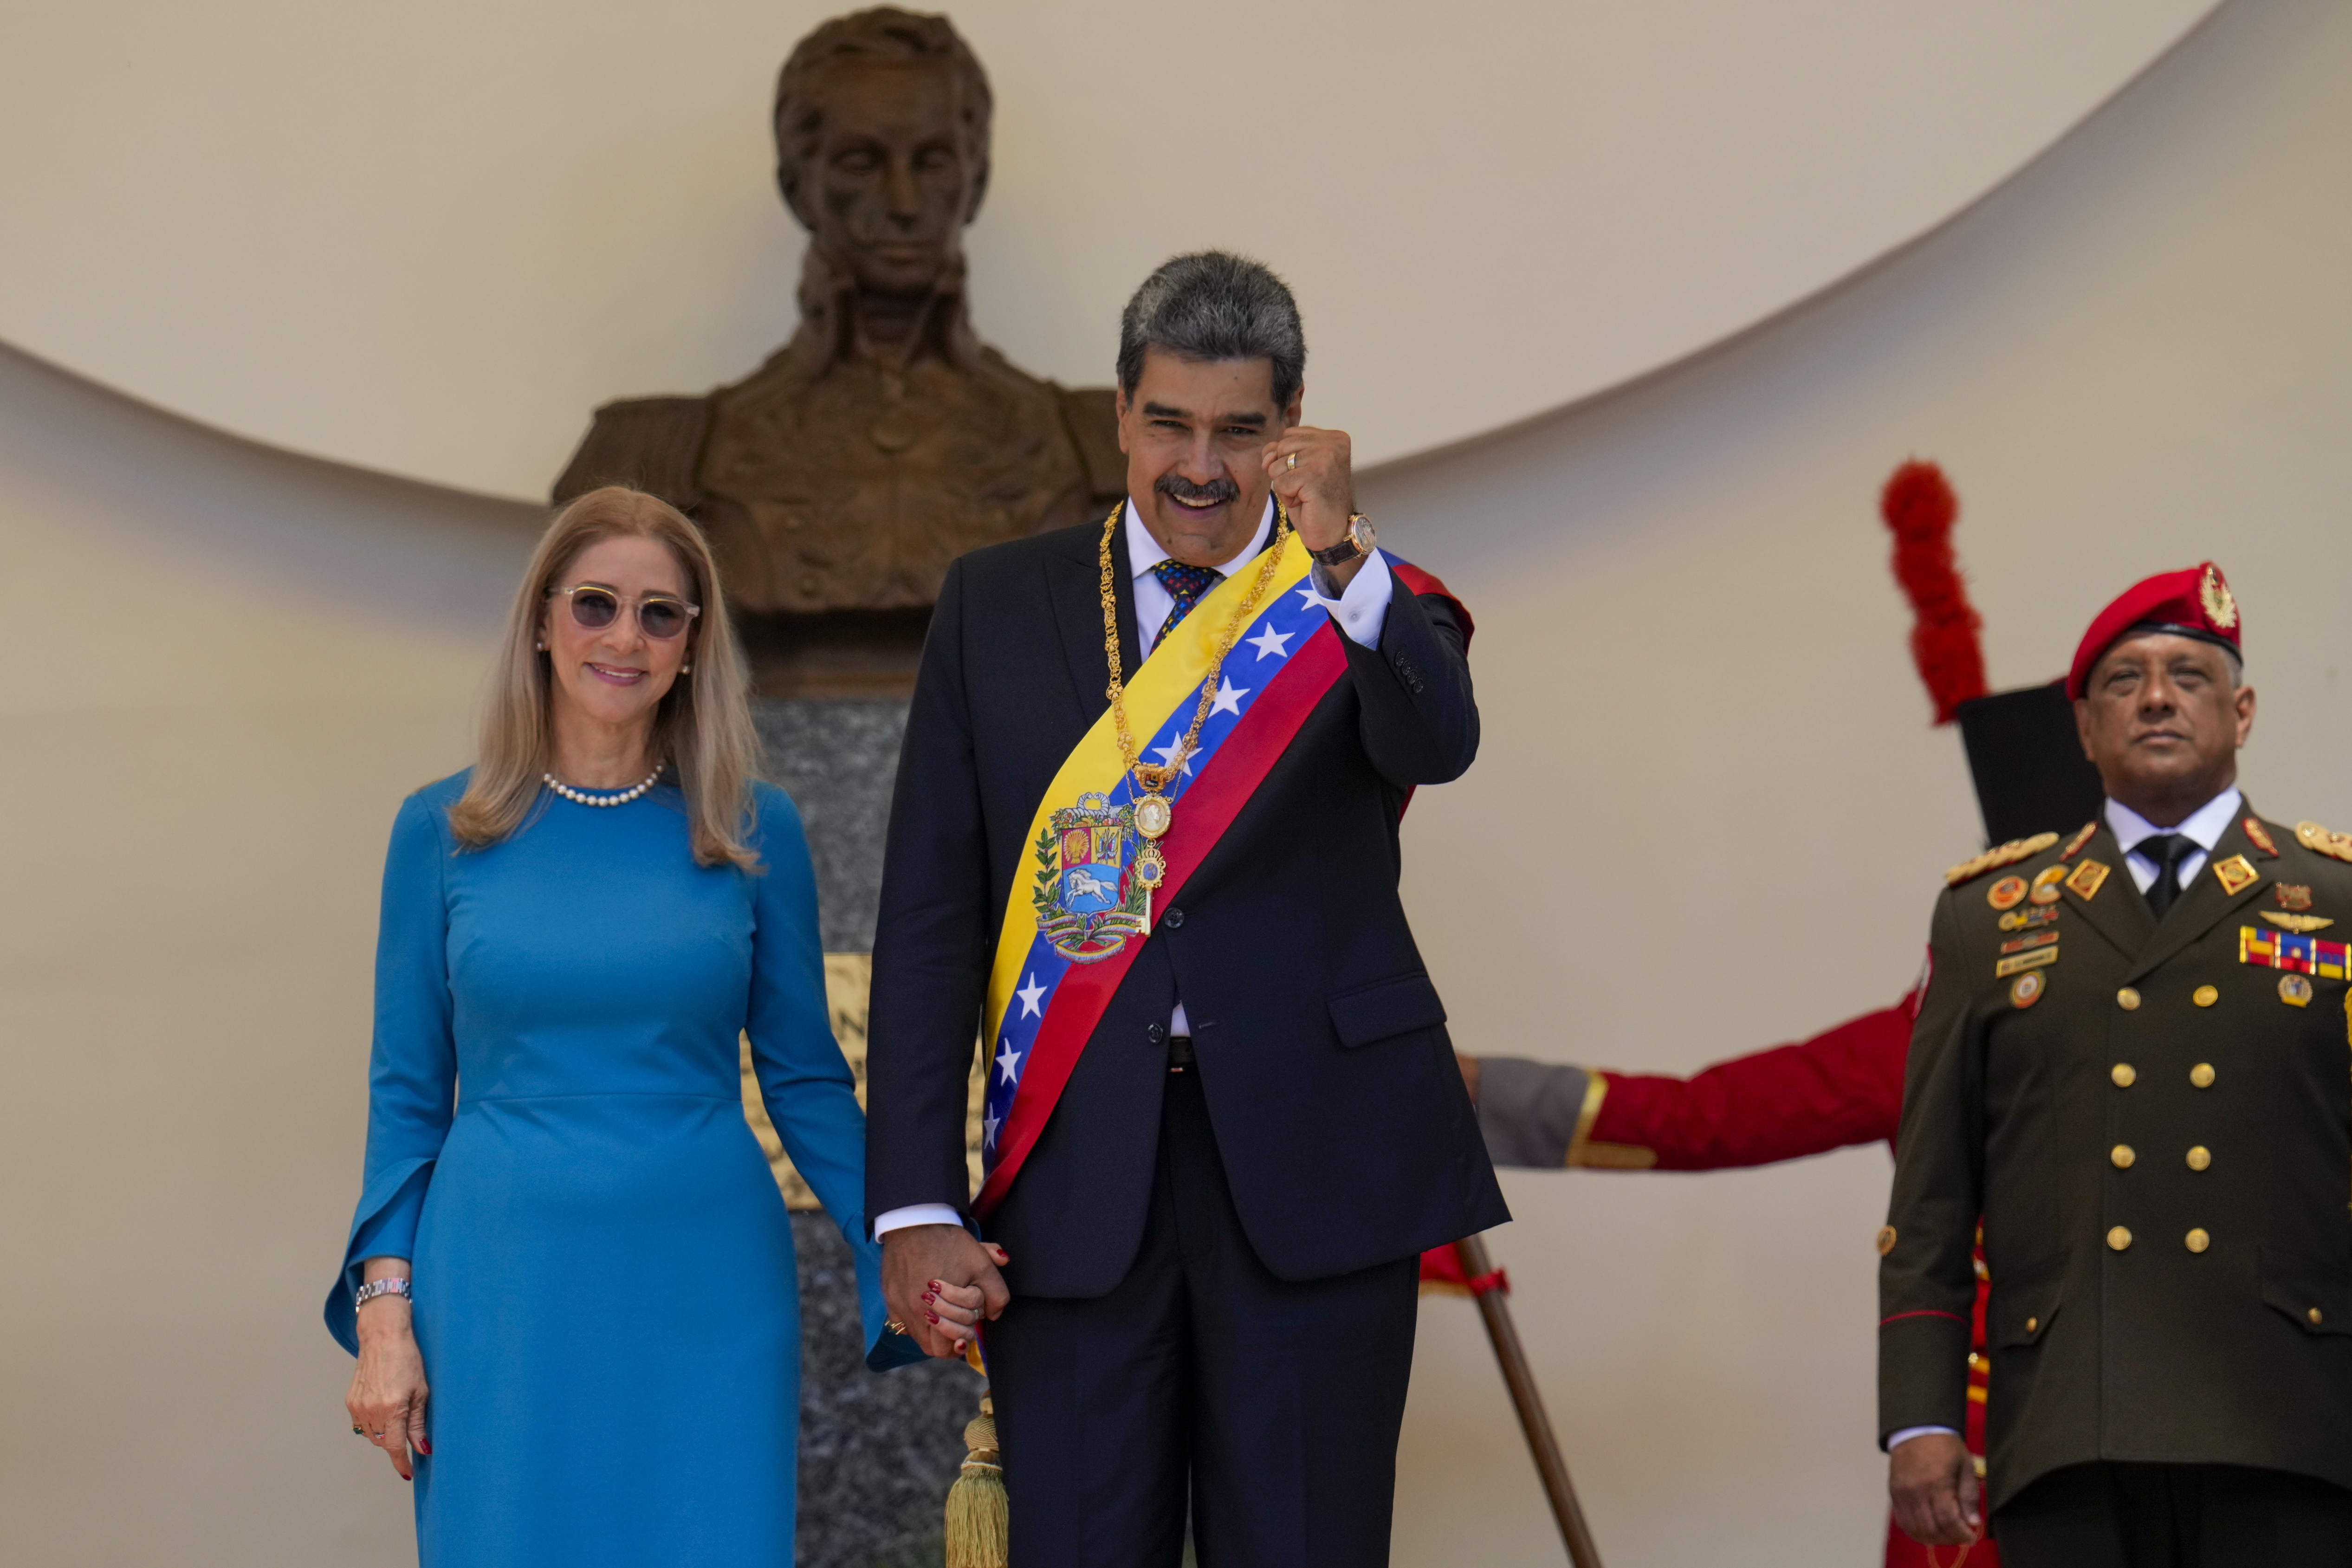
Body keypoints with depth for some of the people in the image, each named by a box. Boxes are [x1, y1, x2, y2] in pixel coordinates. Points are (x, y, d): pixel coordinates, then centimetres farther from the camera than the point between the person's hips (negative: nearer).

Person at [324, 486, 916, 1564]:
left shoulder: (754, 830, 3)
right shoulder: (443, 831, 3)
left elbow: (805, 1077, 7)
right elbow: (409, 1092, 6)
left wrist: (902, 1264, -2)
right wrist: (385, 1311, -2)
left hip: (705, 1287, 0)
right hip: (505, 1286, 0)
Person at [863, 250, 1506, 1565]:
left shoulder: (1372, 610, 6)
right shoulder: (999, 604, 9)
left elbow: (1439, 744, -18)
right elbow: (930, 918, 5)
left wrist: (1341, 557, -36)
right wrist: (918, 1206, -3)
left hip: (1312, 1167, -1)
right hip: (1078, 1173, 1)